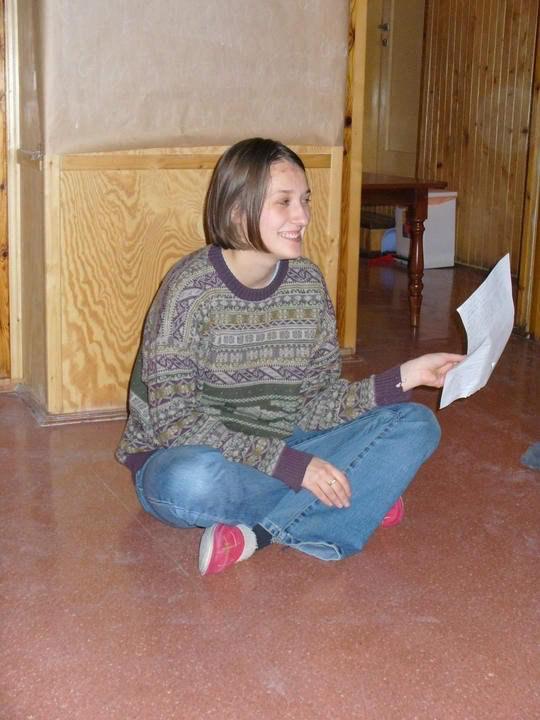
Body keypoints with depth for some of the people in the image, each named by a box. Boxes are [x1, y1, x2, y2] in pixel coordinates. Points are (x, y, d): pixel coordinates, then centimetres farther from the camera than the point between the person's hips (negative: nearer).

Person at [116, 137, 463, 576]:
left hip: (285, 450, 6)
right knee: (191, 481, -41)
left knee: (416, 425, -9)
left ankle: (259, 532, -21)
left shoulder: (308, 283, -2)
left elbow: (316, 405, -3)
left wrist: (405, 377, -16)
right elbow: (176, 421, -22)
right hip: (186, 458, -5)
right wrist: (291, 464, -27)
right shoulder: (191, 288, -19)